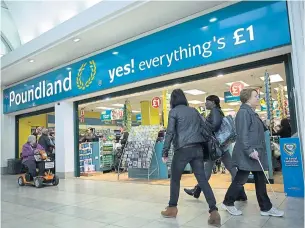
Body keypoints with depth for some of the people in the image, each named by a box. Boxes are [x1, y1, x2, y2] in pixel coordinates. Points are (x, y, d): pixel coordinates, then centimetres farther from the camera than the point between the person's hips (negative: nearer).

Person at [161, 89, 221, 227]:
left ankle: (172, 208, 21)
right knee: (202, 179, 2)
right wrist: (204, 145, 21)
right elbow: (204, 128, 17)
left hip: (183, 149, -5)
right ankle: (214, 211, -4)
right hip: (198, 149, 5)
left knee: (175, 179, 12)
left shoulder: (174, 111, 0)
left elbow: (170, 132, -8)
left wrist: (165, 152, -6)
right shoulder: (194, 110, 17)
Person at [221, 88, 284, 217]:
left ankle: (266, 208, 23)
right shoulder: (244, 112, -15)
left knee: (260, 180, 13)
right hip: (247, 155, -10)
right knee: (240, 180, 1)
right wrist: (250, 150, -26)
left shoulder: (251, 112, 16)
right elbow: (242, 134, -22)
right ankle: (228, 203, 17)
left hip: (256, 153, 10)